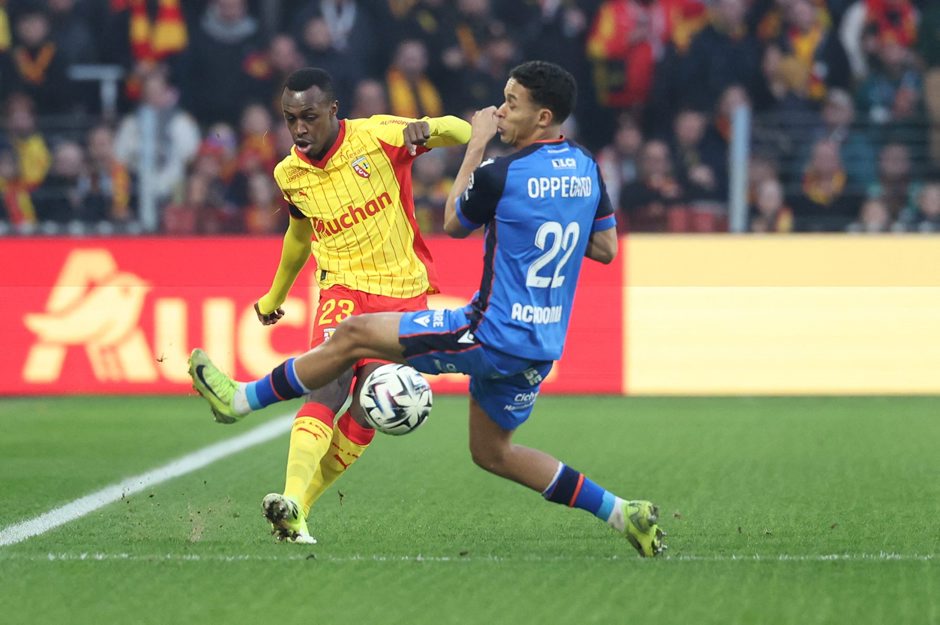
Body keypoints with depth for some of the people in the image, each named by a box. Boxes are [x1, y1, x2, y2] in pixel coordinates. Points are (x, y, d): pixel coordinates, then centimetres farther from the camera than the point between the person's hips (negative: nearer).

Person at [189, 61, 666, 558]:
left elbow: (453, 223, 2)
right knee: (491, 452, 23)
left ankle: (240, 399, 12)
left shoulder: (500, 175, -18)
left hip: (493, 334, -8)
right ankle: (622, 513, 17)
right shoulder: (586, 170, 3)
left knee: (354, 335, 2)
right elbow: (606, 248, 15)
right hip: (542, 346, 8)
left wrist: (476, 145, 8)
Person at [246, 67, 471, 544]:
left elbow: (462, 133, -11)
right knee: (329, 387, -25)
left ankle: (301, 504, 4)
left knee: (366, 415, -8)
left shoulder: (377, 137, -10)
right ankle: (291, 498, -40)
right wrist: (275, 296, 34)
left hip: (404, 293, -1)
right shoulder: (289, 175, 2)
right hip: (343, 290, 1)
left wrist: (426, 129, -34)